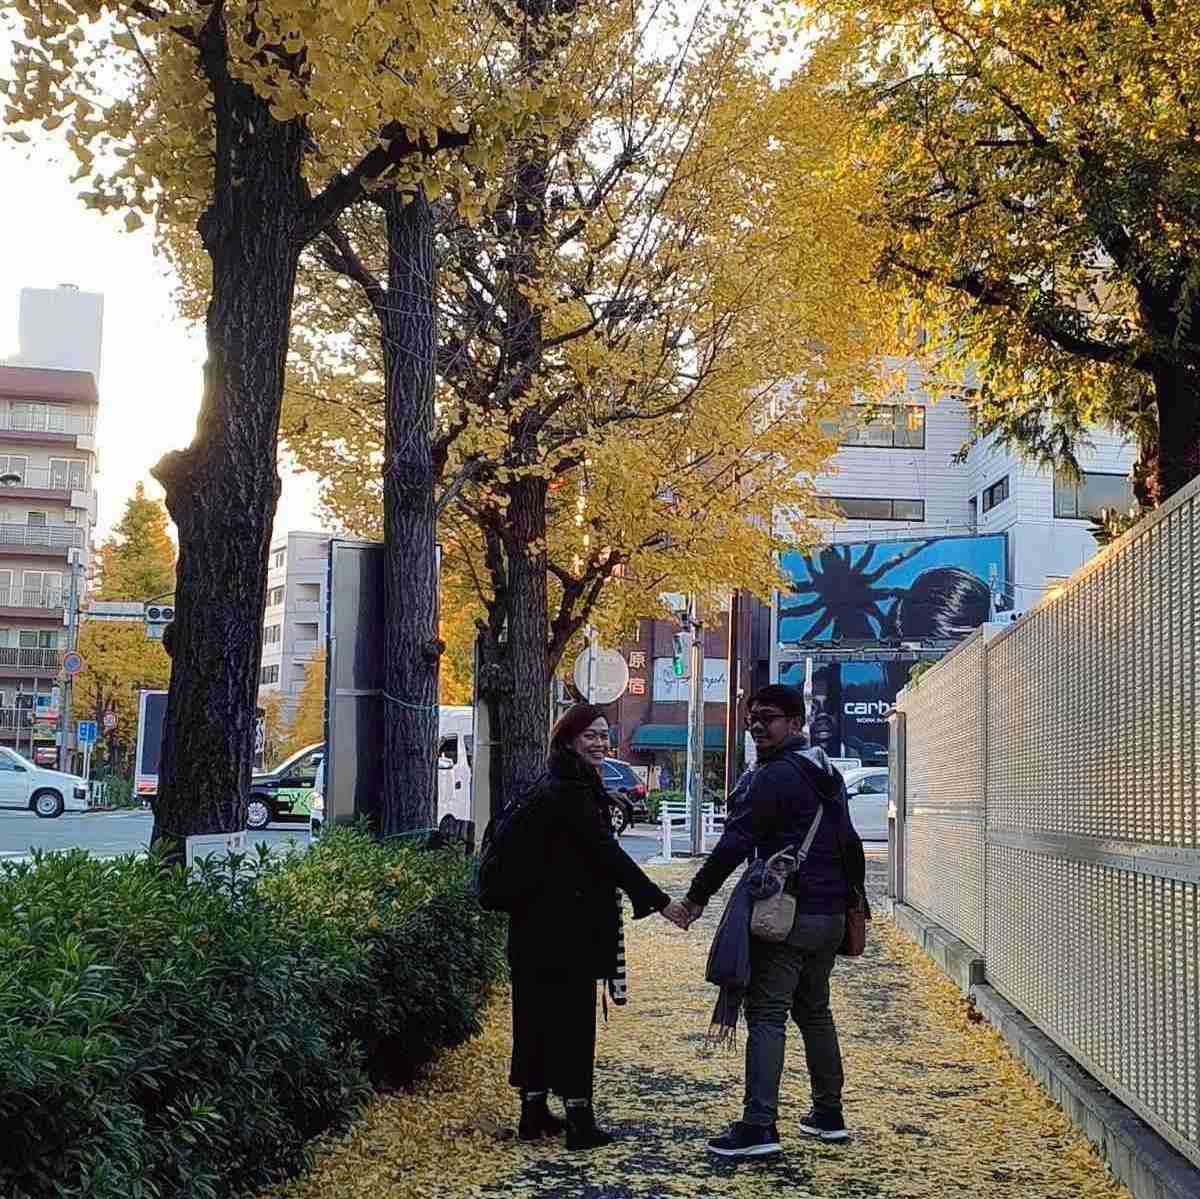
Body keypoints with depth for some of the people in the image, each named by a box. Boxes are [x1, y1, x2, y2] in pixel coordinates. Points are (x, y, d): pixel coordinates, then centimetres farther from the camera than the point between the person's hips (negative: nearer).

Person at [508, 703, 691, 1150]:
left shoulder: (555, 787, 15)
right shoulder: (568, 792, -16)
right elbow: (607, 853, -20)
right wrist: (660, 902, -18)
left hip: (540, 924, 10)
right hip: (567, 925, -10)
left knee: (538, 1013, 12)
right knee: (572, 1017, -4)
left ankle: (534, 1112, 19)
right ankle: (578, 1119, 1)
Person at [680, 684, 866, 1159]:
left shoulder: (772, 777, -13)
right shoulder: (827, 775, 16)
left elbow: (735, 844, -17)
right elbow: (850, 845, 22)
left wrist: (697, 897, -11)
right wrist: (850, 898, 27)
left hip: (786, 915, -9)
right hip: (831, 914, 9)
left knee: (767, 1015, -9)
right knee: (815, 1011, 19)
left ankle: (759, 1126, -13)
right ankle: (828, 1114, 25)